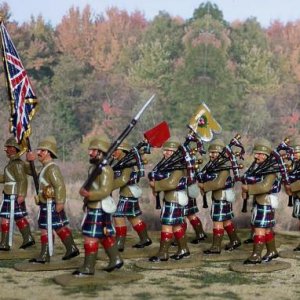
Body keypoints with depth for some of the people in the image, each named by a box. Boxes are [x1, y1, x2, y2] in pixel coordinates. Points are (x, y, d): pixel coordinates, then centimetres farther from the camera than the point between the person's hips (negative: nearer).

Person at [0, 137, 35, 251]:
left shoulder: (17, 163, -15)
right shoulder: (14, 162, 16)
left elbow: (22, 180, -21)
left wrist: (21, 195, -26)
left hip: (12, 195, -10)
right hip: (13, 194, 10)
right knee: (19, 218, 11)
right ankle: (28, 238, 13)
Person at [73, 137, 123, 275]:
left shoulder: (105, 169, -17)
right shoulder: (93, 167, 13)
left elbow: (105, 191, -23)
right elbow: (91, 186, 18)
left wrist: (88, 194, -25)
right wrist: (84, 191, -1)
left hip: (99, 209, -9)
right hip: (94, 208, 9)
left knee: (91, 237, -5)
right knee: (105, 235, 16)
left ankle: (88, 268, 1)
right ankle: (115, 259, 26)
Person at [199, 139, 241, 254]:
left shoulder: (224, 167, -20)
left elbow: (218, 183, -28)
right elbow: (211, 179, 14)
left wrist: (203, 185, -22)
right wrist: (202, 183, -4)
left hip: (222, 199, -9)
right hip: (218, 198, 9)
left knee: (218, 221, -4)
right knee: (226, 220, 17)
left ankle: (216, 247, 2)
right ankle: (235, 240, 30)